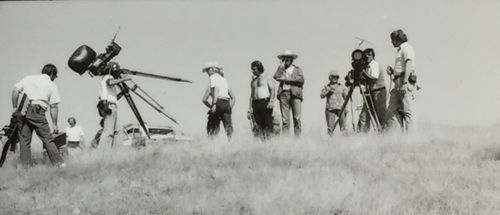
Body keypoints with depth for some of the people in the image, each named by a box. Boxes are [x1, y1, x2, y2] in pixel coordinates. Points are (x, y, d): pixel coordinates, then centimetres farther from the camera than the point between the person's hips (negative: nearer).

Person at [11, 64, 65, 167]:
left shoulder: (28, 78, 19)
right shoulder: (52, 85, 10)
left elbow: (15, 90, 7)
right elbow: (53, 107, 6)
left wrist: (15, 107, 11)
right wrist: (54, 124, 9)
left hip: (23, 112, 3)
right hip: (37, 112, -3)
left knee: (24, 140, 8)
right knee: (47, 139, 1)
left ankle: (25, 166, 7)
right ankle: (59, 163, -1)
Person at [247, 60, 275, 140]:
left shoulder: (267, 78, 7)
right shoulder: (252, 81, 23)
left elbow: (272, 89, -3)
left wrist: (271, 101, -18)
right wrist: (250, 109, 16)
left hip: (266, 103, -5)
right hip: (256, 104, 5)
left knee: (267, 124, -12)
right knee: (259, 126, -3)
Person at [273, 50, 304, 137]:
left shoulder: (297, 69, 17)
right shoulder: (281, 70, 21)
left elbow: (301, 79, -2)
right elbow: (276, 77, 0)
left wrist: (287, 79, -3)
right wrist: (282, 66, 4)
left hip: (295, 94, -1)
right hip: (284, 94, 1)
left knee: (297, 118, -10)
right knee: (285, 119, -5)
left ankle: (297, 138, -11)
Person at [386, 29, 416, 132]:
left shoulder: (406, 47, -5)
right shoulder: (400, 49, 25)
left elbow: (409, 65, -17)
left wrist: (405, 83, -24)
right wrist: (392, 71, 9)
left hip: (405, 81, -10)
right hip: (398, 83, 10)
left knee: (406, 110, -9)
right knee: (393, 108, 5)